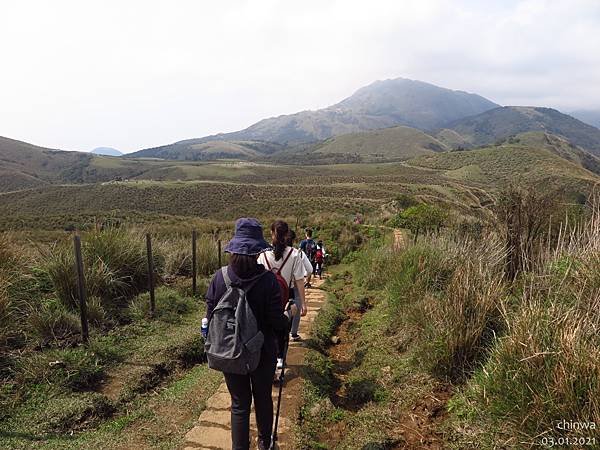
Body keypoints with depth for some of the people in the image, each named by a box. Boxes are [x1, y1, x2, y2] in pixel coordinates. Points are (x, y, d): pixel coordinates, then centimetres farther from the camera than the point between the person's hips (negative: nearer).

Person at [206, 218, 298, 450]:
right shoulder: (268, 280, -21)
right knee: (263, 398, 23)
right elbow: (278, 323, -17)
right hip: (262, 353, 0)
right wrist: (290, 313, 5)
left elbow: (211, 316, -7)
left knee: (239, 404, 17)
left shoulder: (219, 277, -15)